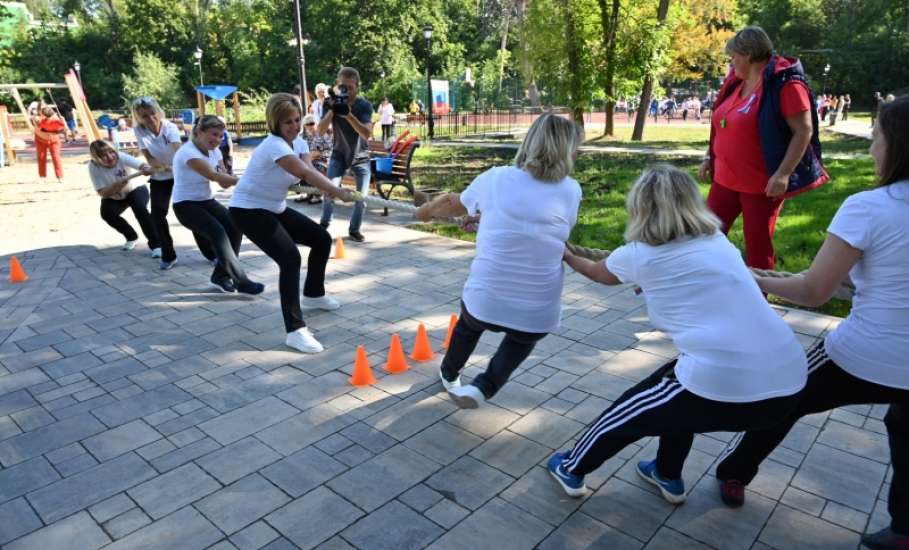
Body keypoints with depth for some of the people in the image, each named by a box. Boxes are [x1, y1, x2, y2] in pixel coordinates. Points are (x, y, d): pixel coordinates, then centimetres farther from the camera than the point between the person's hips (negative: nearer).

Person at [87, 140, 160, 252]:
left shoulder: (121, 157, -28)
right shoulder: (93, 167, -22)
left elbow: (143, 166, -44)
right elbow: (103, 194, -25)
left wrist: (148, 169, -68)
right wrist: (118, 184, -42)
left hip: (135, 190, -3)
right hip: (114, 198, 3)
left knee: (140, 208, -32)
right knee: (107, 213, -25)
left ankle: (155, 244, -19)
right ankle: (131, 237, 3)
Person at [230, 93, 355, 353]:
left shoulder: (298, 142, 1)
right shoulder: (274, 145, -26)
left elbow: (310, 172, -17)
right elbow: (307, 173, -39)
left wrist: (331, 189, -38)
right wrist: (338, 192, -48)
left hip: (275, 209, 9)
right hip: (248, 211, -9)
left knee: (322, 238, 12)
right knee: (290, 257, -26)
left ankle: (313, 294, 34)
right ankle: (295, 330, -24)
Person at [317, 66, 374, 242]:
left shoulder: (365, 106, -15)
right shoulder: (334, 103, -8)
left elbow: (367, 134, -29)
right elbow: (320, 131, -16)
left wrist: (348, 114, -40)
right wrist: (332, 111, -31)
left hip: (361, 158, 0)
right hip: (338, 155, 1)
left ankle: (354, 229, 18)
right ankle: (324, 225, 4)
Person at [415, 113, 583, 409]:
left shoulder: (495, 178, -2)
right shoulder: (571, 191, -3)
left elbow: (453, 204, 15)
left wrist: (427, 211, 38)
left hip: (485, 302, 1)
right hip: (538, 314, 0)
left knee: (469, 324, 36)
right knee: (522, 339, 35)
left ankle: (449, 375, 59)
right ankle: (483, 388, 18)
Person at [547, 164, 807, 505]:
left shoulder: (639, 254, 4)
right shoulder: (717, 239, 17)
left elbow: (598, 274, 27)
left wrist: (567, 255, 45)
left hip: (725, 387, -6)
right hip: (788, 382, 6)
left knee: (628, 412, 19)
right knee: (678, 377, 32)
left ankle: (571, 471, 41)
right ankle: (668, 476, 45)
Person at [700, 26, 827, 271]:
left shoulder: (785, 83, -14)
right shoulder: (738, 81, 10)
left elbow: (804, 130, -18)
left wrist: (783, 173, -24)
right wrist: (710, 157, 17)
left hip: (762, 184, -8)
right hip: (726, 179, 8)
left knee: (757, 247, 4)